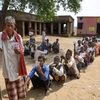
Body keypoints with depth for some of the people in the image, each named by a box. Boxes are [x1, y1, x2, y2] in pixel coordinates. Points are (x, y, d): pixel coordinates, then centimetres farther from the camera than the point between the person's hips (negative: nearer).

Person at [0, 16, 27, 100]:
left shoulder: (18, 37, 0)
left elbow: (22, 52, 5)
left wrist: (19, 52, -15)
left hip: (18, 67, 3)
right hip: (8, 68, -2)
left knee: (19, 89, 16)